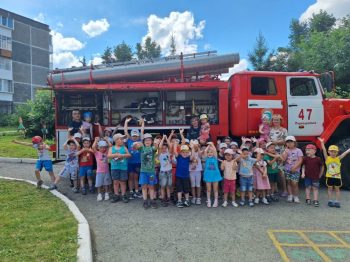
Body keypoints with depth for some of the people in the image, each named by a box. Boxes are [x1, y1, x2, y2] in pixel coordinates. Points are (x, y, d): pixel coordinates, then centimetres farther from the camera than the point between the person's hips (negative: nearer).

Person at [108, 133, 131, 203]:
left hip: (123, 167, 0)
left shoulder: (124, 147, 7)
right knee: (115, 182, 7)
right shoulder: (111, 148, 5)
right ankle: (116, 195, 17)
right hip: (114, 167, 1)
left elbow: (129, 155, 0)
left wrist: (122, 155, -14)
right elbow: (108, 156, -8)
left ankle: (123, 195, 13)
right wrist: (116, 155, -18)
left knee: (123, 182, 4)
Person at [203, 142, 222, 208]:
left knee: (215, 189, 7)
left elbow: (215, 151, -13)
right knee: (208, 189, 6)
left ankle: (216, 202, 15)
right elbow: (205, 151, -12)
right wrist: (209, 145, -4)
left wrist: (212, 144, -8)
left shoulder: (215, 158, 2)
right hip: (208, 175, 0)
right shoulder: (207, 158, 2)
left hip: (215, 175, 0)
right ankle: (208, 201, 16)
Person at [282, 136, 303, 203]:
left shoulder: (298, 150, -1)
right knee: (289, 182, 6)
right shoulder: (286, 151, 7)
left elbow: (300, 160, -7)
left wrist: (295, 167, -16)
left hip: (295, 170, -3)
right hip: (287, 169, 3)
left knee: (294, 183, -5)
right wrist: (286, 151, -9)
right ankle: (290, 196, 14)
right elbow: (283, 159, -5)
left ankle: (296, 196, 10)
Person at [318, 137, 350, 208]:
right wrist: (322, 142, -27)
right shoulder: (327, 158, -6)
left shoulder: (338, 158, -3)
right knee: (330, 189, 10)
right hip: (329, 177, -1)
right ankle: (330, 201, 19)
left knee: (337, 189, 10)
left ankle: (337, 202, 18)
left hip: (337, 177, 1)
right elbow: (324, 150, -17)